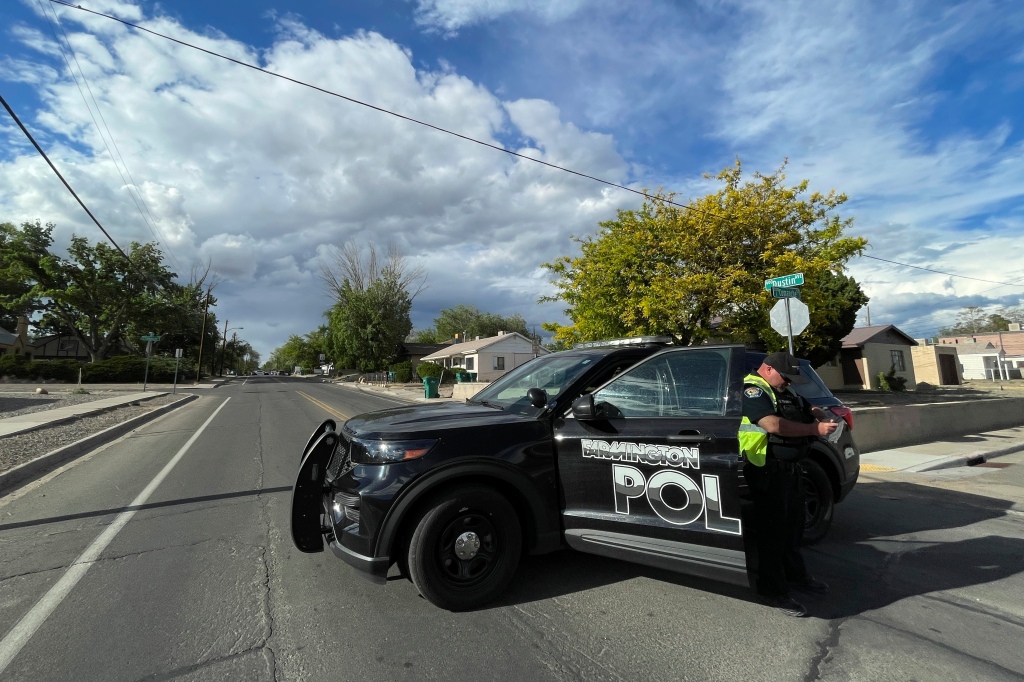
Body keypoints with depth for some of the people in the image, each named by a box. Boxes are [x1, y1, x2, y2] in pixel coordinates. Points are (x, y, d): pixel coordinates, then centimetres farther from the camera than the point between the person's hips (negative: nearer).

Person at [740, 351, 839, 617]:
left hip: (790, 468, 10)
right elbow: (774, 425, -28)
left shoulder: (785, 392, 16)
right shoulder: (752, 390, -16)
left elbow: (811, 410, 24)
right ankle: (772, 590, 10)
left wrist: (823, 418, 0)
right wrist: (815, 429, -22)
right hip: (768, 470, -10)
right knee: (772, 530, -2)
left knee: (793, 525, 22)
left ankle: (795, 575, 40)